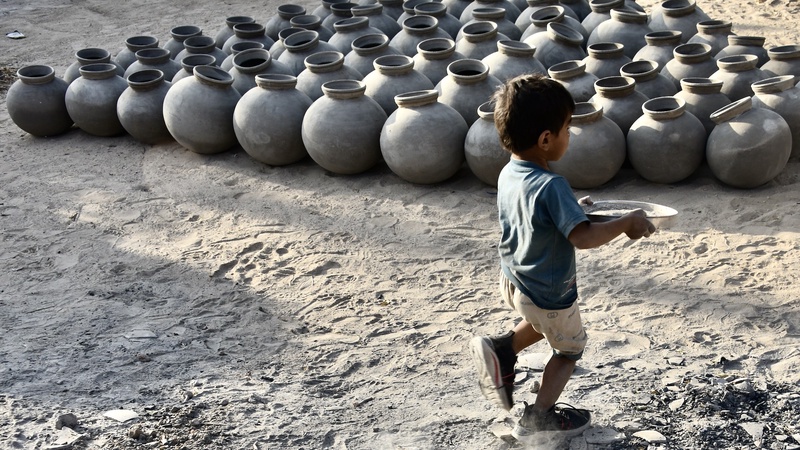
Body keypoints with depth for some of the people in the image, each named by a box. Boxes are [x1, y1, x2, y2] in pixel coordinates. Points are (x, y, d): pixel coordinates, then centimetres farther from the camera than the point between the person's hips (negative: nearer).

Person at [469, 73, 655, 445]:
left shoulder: (508, 175, -6)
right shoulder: (551, 187, -32)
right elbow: (582, 237, -37)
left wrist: (573, 207, 8)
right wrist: (627, 223, -26)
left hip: (513, 281, 7)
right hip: (548, 294, -7)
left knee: (544, 324, 36)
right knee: (570, 348, 20)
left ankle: (501, 350, 18)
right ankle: (540, 417, 30)